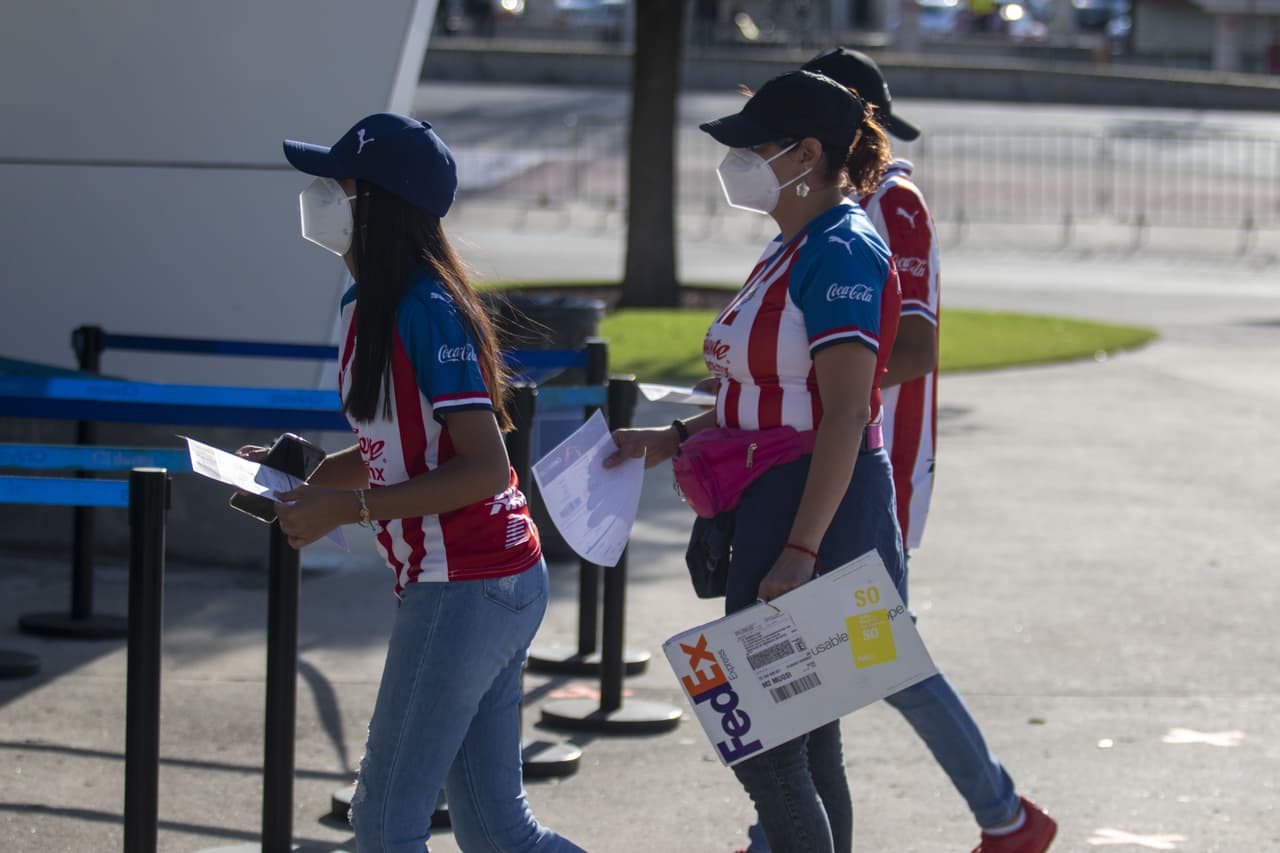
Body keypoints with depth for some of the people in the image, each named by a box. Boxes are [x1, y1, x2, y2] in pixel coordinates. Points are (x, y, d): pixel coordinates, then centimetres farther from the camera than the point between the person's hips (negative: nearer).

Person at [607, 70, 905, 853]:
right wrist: (672, 440, 12)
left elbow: (844, 416, -22)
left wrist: (799, 552, -26)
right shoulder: (791, 253, 16)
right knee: (804, 745, 15)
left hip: (818, 518, -10)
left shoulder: (841, 254, -16)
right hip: (769, 511, 10)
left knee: (764, 744, -9)